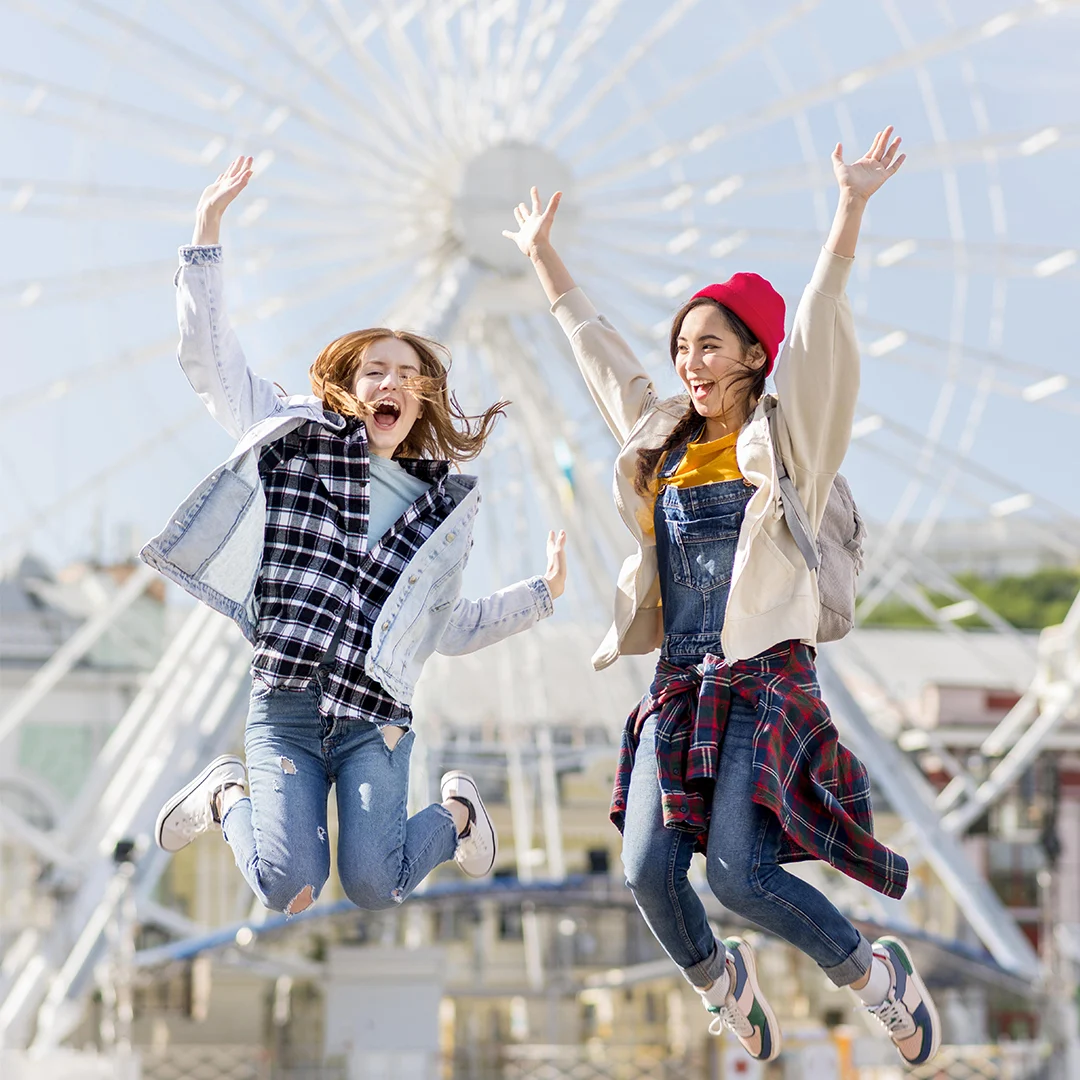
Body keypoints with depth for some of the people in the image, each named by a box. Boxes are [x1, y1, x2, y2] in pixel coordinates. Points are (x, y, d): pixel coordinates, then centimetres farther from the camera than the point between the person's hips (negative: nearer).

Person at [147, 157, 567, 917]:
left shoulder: (442, 507, 14)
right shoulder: (299, 440, 7)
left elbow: (448, 629, 19)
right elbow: (208, 354, 2)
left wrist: (543, 594, 12)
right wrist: (209, 228, -5)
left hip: (376, 716, 1)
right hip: (284, 704, -1)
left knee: (375, 889, -16)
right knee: (289, 890, -18)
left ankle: (457, 812, 19)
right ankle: (228, 795, 16)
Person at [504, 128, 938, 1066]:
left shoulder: (783, 438, 1)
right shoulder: (661, 441, 16)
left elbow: (820, 323, -11)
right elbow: (596, 347, 28)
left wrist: (852, 208, -22)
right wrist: (544, 256, 34)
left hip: (766, 679, -5)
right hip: (679, 682, 5)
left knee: (740, 874, -17)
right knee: (649, 869, -7)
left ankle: (878, 977, 7)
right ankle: (720, 983, 24)